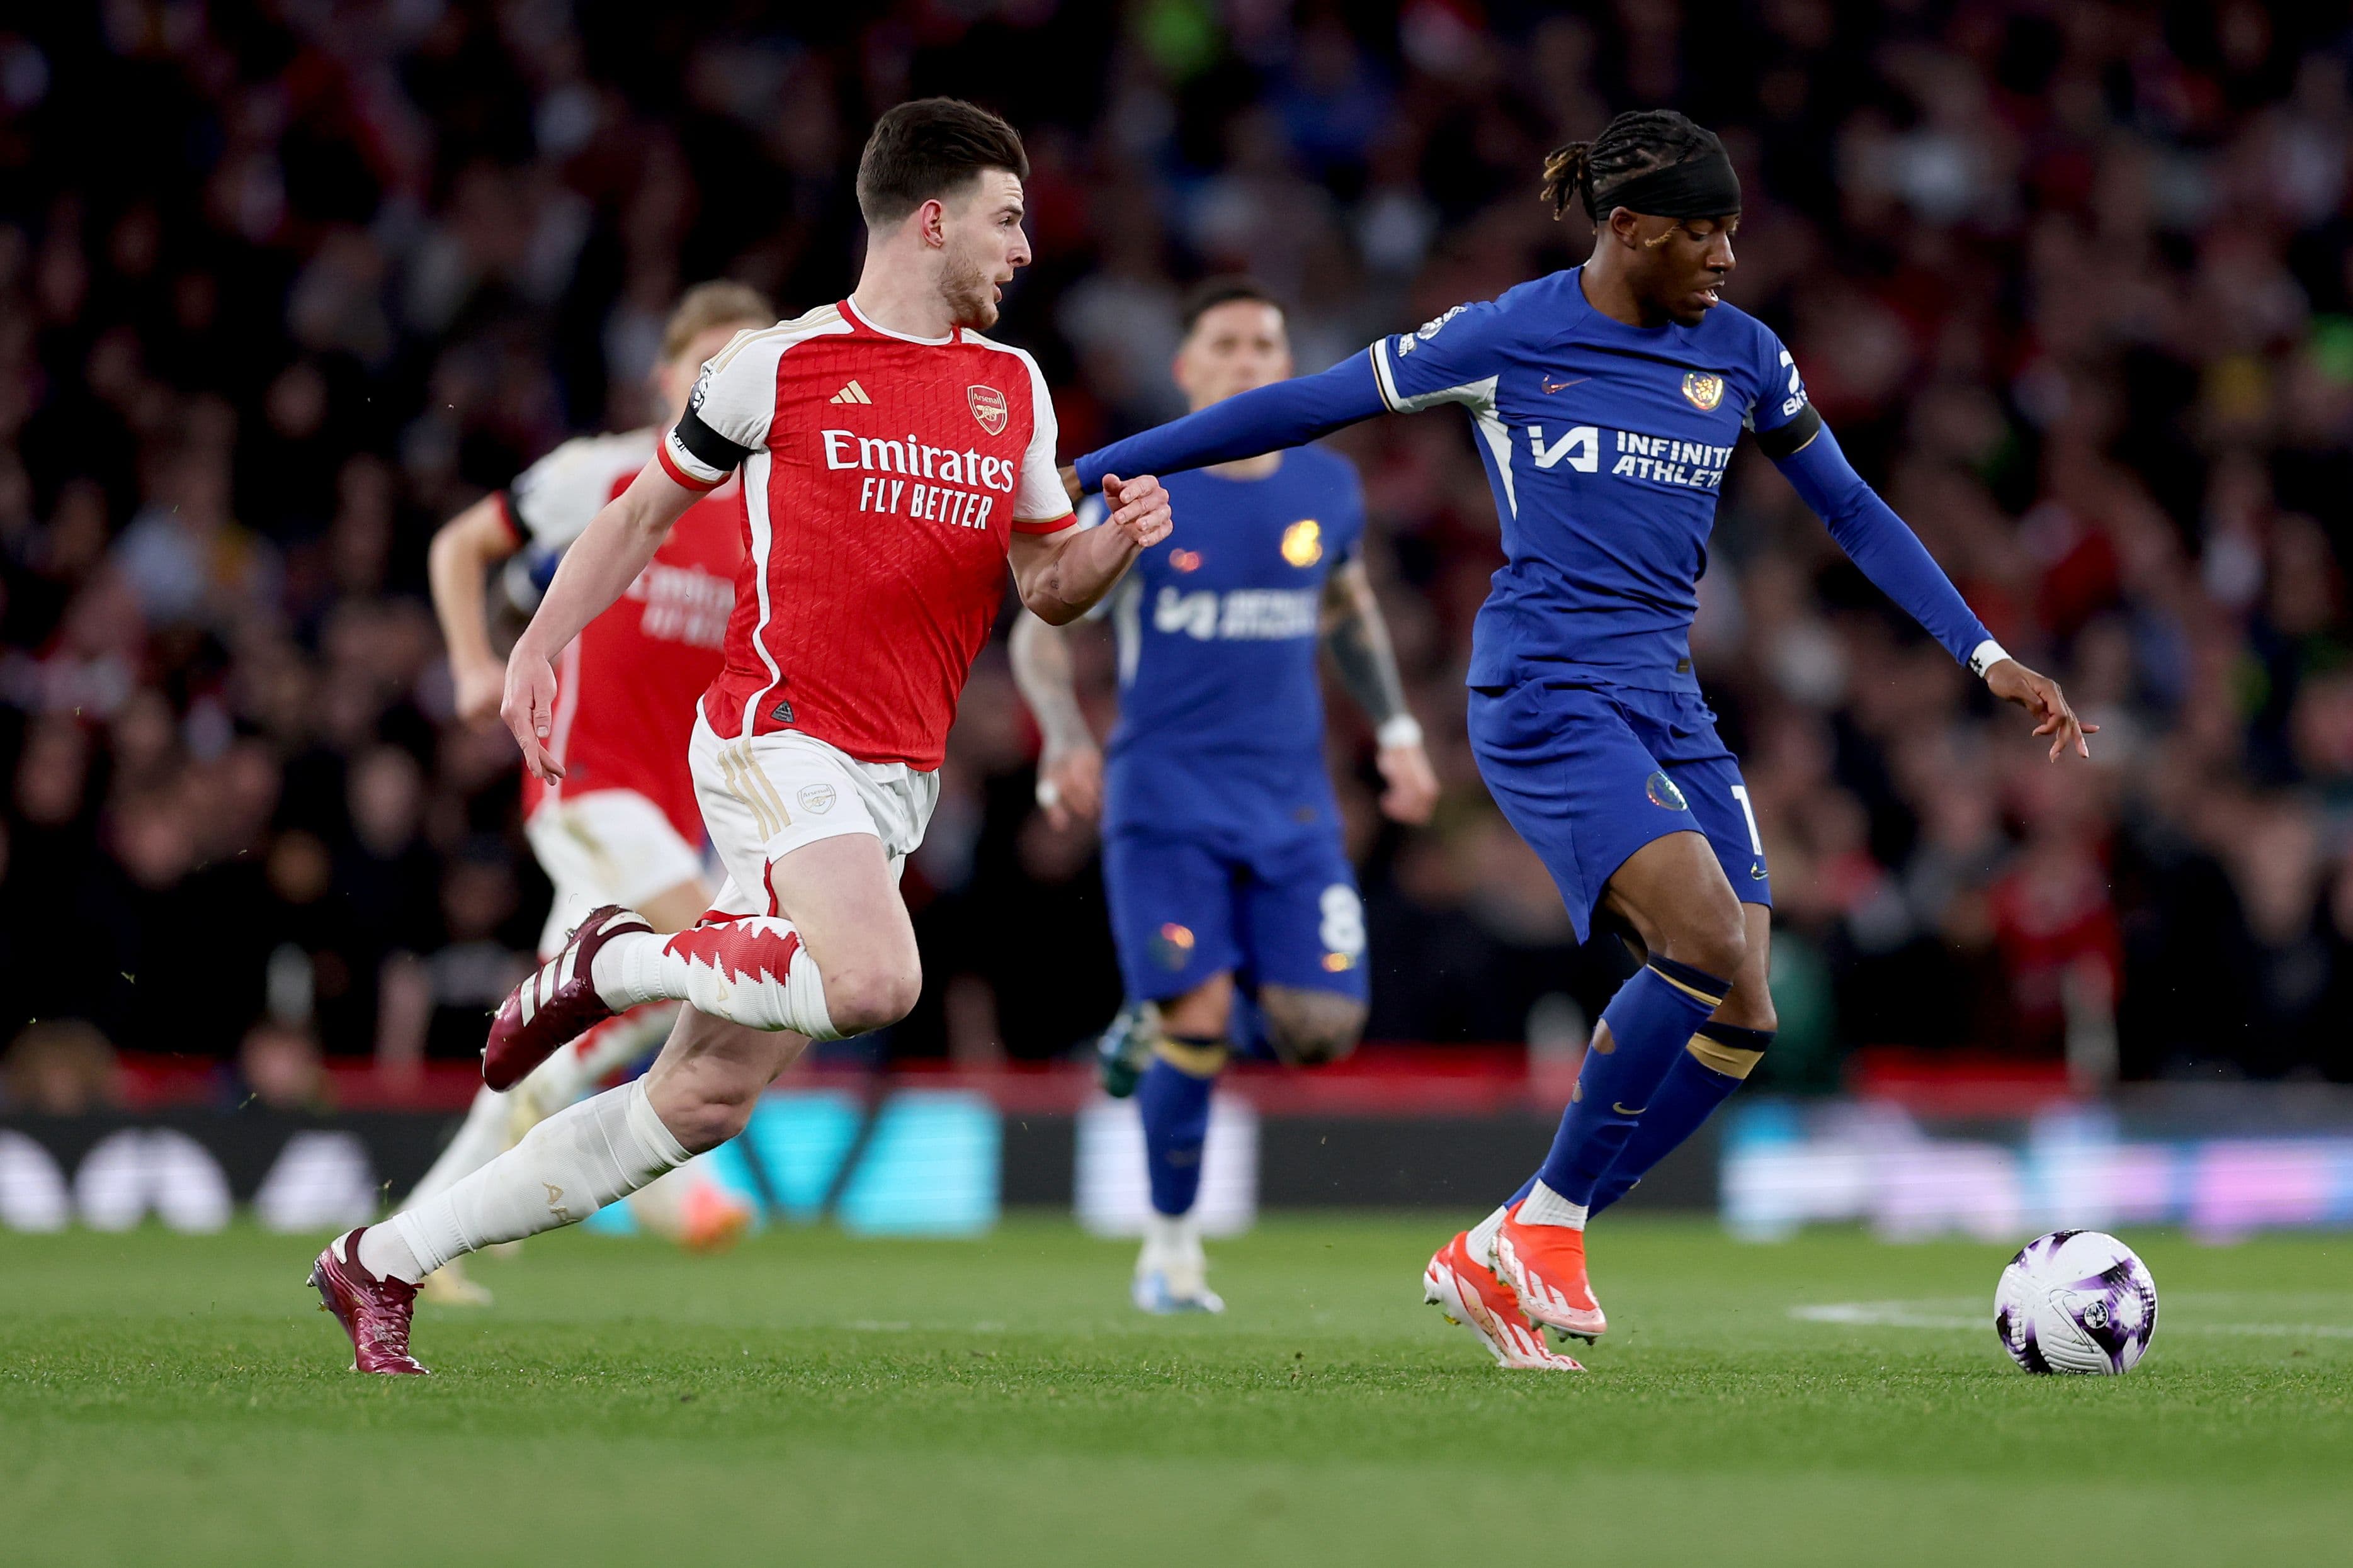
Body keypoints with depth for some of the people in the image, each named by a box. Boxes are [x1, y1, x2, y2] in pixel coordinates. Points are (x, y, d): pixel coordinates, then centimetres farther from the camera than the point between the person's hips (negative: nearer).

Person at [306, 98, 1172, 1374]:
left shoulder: (1014, 390, 15)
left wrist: (1117, 540, 0)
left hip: (894, 785, 6)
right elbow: (649, 505, 12)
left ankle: (384, 1262, 12)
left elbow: (1048, 586, 21)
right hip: (777, 738, -6)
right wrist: (540, 644, 5)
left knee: (704, 1100, 2)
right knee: (875, 980, -33)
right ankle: (615, 959, -6)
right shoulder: (779, 364, 0)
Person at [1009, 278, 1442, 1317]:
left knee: (1322, 1029, -7)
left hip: (1290, 802, 4)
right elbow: (1039, 631, 1)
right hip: (1165, 802, -4)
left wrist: (1396, 732, 15)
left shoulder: (1327, 489, 6)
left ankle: (1163, 1019, 24)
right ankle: (1170, 1247, 6)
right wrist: (1065, 739, -16)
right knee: (1196, 1022, -13)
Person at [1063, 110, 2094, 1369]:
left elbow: (1851, 511, 19)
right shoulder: (1506, 338, -4)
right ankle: (1544, 1225, -9)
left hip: (1667, 707, 6)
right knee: (1709, 941, -26)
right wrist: (1086, 471, 5)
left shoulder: (1742, 356, 9)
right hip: (1545, 694, -6)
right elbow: (1301, 408, 2)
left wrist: (1988, 657, 14)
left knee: (1741, 1014, -7)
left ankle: (1495, 1261, 4)